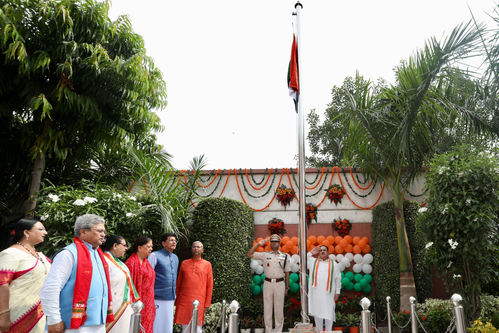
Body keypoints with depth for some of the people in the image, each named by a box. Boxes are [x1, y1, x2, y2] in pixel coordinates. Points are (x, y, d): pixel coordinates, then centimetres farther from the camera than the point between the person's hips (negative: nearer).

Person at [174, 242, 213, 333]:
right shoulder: (184, 263, 10)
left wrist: (207, 303, -1)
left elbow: (209, 285, 3)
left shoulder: (207, 265, 4)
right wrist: (176, 301, 9)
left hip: (199, 301, -2)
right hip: (184, 301, 2)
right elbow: (178, 283, 13)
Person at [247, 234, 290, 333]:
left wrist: (287, 287, 7)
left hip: (279, 284, 0)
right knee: (267, 308, 4)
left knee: (279, 309, 5)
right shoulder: (264, 255, 6)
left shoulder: (285, 256, 7)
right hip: (268, 283, 0)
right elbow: (250, 254, 0)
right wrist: (258, 244, -6)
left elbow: (287, 272, 9)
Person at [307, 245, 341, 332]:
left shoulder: (333, 264, 8)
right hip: (316, 292, 1)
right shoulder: (313, 262, 10)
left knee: (329, 313, 2)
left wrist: (337, 292, 3)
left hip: (328, 293, -1)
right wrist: (310, 253, 4)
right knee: (317, 312, 7)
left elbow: (338, 279, 8)